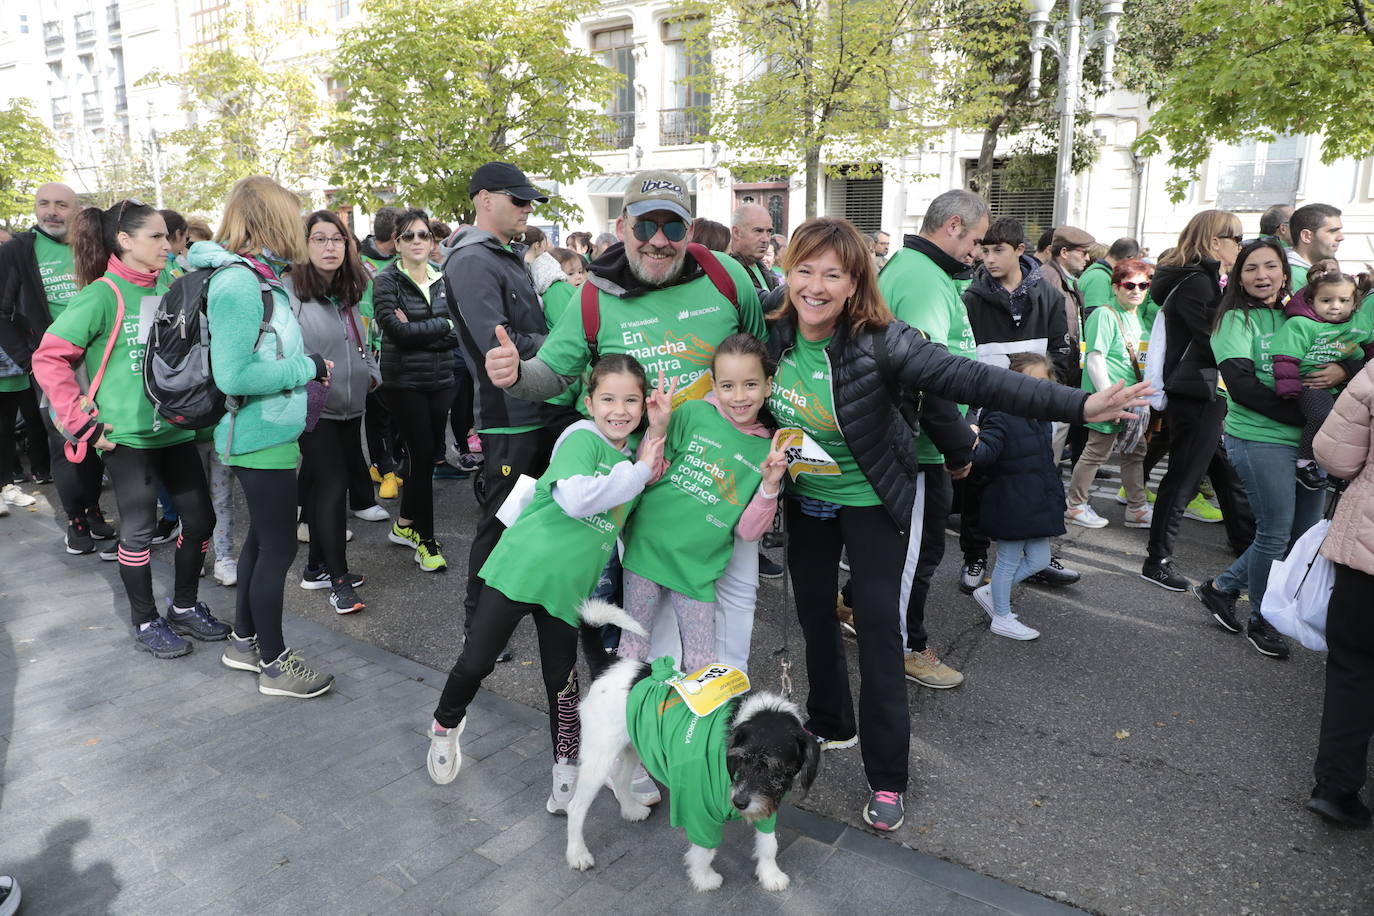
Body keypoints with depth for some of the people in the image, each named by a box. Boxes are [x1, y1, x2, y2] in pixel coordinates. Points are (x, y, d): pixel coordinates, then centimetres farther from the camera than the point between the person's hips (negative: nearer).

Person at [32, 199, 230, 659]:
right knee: (139, 530, 6)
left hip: (176, 430, 6)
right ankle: (146, 622, 23)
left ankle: (185, 607, 28)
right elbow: (48, 359, -12)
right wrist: (82, 422, -13)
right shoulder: (103, 295, -11)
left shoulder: (166, 292, 8)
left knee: (200, 518, 10)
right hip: (128, 436, -6)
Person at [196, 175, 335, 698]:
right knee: (278, 547, 2)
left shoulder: (258, 276, 9)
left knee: (262, 538, 20)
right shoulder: (239, 282, -20)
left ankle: (244, 642, 36)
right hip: (262, 437, -10)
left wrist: (305, 367, 5)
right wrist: (306, 368, -16)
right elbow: (233, 375, -25)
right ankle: (275, 664, 17)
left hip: (269, 433, 10)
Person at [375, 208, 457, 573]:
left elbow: (457, 334, -1)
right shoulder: (386, 282, -4)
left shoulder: (443, 280, 9)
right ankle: (426, 539, 9)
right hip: (404, 382, -5)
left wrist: (417, 332, -15)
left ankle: (404, 526, 29)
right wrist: (442, 325, -9)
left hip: (440, 380, 5)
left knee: (430, 455, 10)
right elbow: (397, 331, -18)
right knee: (423, 456, -4)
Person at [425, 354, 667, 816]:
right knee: (476, 661, 4)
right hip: (520, 567, -5)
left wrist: (657, 431, -9)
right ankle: (446, 726, 34)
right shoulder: (581, 438, -13)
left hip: (567, 586, 5)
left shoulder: (636, 449, 9)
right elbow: (575, 498, -28)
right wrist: (638, 470, -20)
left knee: (562, 680, 12)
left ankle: (567, 768, 31)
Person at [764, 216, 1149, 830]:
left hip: (875, 503, -5)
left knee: (879, 626, -2)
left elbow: (972, 380, -35)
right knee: (813, 613, 16)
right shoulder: (774, 335, -12)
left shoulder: (880, 341, -27)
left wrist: (1079, 406, -43)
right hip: (806, 500, 5)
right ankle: (829, 725, 40)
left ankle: (887, 777, 14)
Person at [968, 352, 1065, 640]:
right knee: (1008, 561, 5)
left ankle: (989, 593, 30)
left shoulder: (1042, 417, 10)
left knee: (1038, 561, 13)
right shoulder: (1001, 418, -17)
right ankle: (1002, 619, 22)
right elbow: (987, 451, -29)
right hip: (1011, 506, -8)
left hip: (1038, 505, 8)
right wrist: (975, 446, -51)